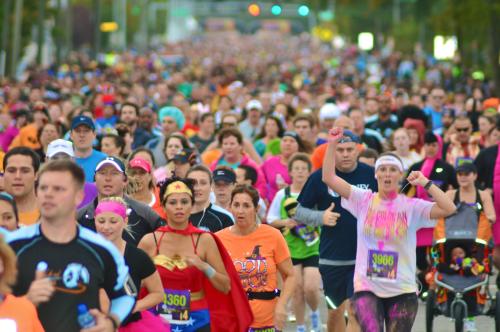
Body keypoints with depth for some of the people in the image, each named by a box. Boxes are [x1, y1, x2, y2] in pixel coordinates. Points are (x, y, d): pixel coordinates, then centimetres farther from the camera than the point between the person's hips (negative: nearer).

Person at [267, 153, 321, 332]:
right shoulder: (282, 195, 0)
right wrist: (284, 222, -13)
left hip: (314, 248, -2)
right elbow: (271, 219, 5)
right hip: (291, 248, 2)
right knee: (297, 289, 3)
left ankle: (315, 314, 21)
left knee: (310, 288, -11)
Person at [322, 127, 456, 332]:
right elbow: (328, 178, -3)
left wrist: (426, 183, -17)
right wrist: (332, 144, -11)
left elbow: (449, 209, -14)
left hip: (402, 291, 0)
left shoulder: (411, 206, -2)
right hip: (366, 288, 0)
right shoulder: (364, 200, 1)